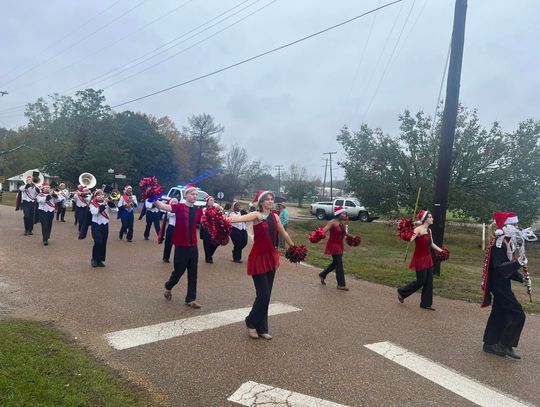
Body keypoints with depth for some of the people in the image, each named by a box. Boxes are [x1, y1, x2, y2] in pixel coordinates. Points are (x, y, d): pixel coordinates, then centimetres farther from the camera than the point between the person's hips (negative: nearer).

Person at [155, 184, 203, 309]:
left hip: (193, 246, 4)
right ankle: (168, 287, 40)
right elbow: (162, 206, -21)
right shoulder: (179, 207, -8)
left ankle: (191, 299, 16)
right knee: (179, 271, 9)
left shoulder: (198, 210, 5)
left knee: (193, 274, 7)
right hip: (181, 246, -4)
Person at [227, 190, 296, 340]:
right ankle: (251, 323, 18)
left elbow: (284, 233, 23)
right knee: (263, 295, -7)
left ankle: (261, 329, 23)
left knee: (266, 296, 11)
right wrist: (226, 220, -49)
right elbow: (242, 218, -31)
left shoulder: (275, 216, 8)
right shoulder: (257, 215, -11)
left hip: (271, 258, 6)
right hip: (258, 258, -6)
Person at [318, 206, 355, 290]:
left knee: (335, 263, 16)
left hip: (340, 245, 8)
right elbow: (324, 230, -27)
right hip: (333, 245, -8)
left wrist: (351, 236, 35)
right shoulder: (333, 222, -16)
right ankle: (341, 284, 3)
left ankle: (322, 275, 35)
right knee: (339, 264, -6)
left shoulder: (343, 223, 6)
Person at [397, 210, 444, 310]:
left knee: (429, 281, 9)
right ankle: (402, 292, 19)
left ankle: (425, 303, 20)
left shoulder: (429, 230, 7)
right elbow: (409, 240, -29)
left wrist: (441, 251, 22)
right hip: (420, 259, -8)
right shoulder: (418, 230, -17)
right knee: (421, 281, -2)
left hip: (428, 258, 8)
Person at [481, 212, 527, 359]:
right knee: (517, 315, -5)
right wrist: (518, 263, -35)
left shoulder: (505, 242, 11)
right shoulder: (499, 244, -20)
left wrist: (521, 278, 8)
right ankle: (506, 344, 8)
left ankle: (490, 343, 24)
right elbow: (500, 268, -25)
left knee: (499, 315, 15)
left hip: (502, 285, 10)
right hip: (500, 286, -10)